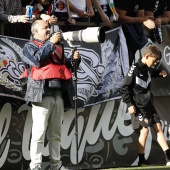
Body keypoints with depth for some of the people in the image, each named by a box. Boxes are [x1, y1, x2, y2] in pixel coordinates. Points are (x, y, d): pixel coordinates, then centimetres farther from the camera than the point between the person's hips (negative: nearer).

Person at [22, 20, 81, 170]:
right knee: (39, 133, -11)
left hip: (58, 94, 6)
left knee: (56, 133, 9)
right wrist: (50, 43, -9)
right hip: (42, 94, -6)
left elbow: (65, 65, 26)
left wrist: (74, 59, 6)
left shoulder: (56, 47, 25)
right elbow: (37, 60, -14)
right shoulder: (30, 46, 6)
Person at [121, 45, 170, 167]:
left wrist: (160, 73, 12)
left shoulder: (147, 68, 7)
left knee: (158, 128, 4)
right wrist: (129, 104, -19)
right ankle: (142, 161, -2)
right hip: (138, 106, -8)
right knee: (144, 130, -12)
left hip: (149, 105, 8)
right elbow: (125, 88, -15)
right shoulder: (135, 69, -16)